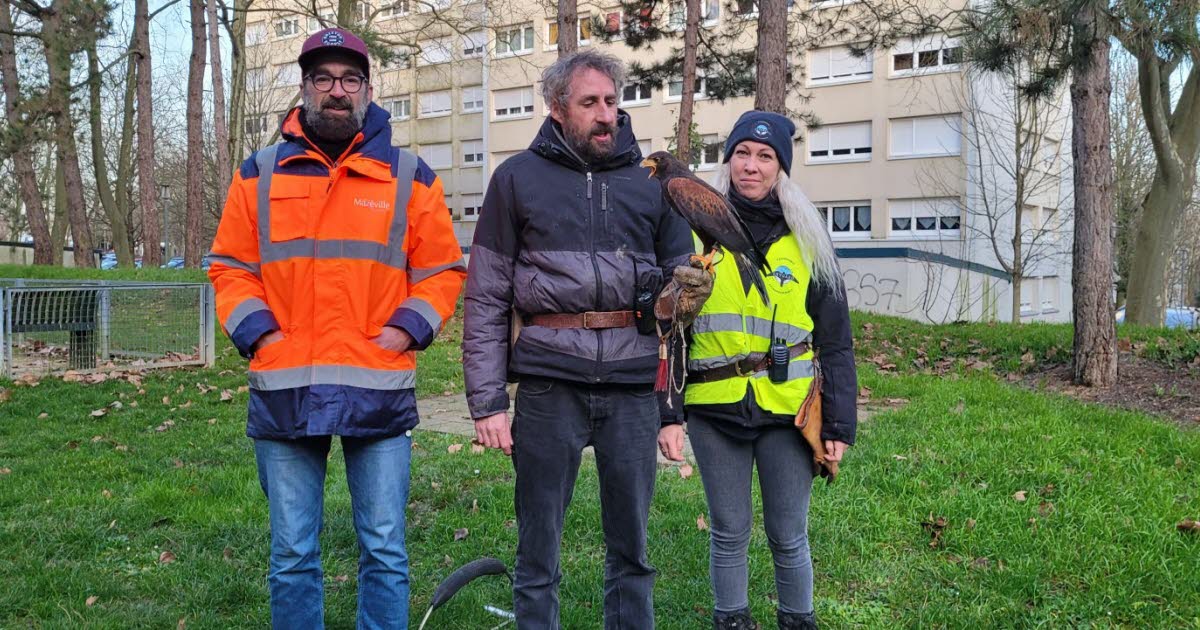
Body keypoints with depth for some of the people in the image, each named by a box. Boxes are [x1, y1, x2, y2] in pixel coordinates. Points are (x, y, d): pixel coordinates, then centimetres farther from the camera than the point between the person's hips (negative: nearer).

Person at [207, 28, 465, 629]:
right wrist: (258, 332, -3)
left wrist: (406, 330, -5)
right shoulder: (260, 174, 10)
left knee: (385, 552, 5)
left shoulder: (409, 176, 7)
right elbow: (231, 267, 12)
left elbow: (441, 269, 9)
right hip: (283, 391, 1)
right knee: (291, 556, 9)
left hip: (379, 390, -1)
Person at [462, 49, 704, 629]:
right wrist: (486, 400, -4)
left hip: (634, 385, 2)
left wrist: (675, 403, 8)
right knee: (538, 548, 8)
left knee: (631, 547, 11)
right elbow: (485, 298, 4)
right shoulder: (518, 178, 5)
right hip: (549, 384, -1)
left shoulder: (650, 182, 10)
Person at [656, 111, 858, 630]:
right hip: (714, 411, 0)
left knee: (788, 538, 9)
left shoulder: (806, 242, 3)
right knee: (729, 535, 11)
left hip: (787, 411, 0)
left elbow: (835, 343, 5)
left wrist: (839, 424, -1)